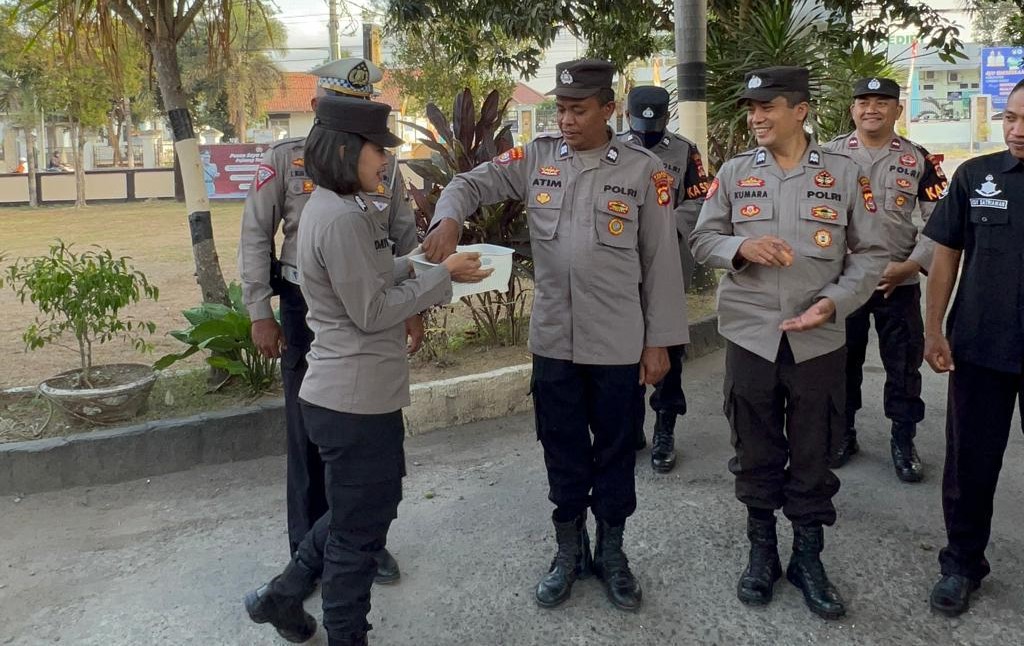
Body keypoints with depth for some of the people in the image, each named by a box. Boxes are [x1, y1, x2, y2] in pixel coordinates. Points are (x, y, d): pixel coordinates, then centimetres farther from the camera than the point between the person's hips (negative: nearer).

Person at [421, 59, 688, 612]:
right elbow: (471, 183, 6)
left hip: (619, 344, -2)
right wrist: (449, 220, -18)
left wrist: (659, 341, -2)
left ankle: (610, 552, 33)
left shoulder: (643, 170, -4)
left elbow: (661, 261, -2)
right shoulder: (535, 158, 2)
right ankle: (569, 551, 34)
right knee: (562, 452, 14)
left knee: (615, 451, 13)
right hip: (553, 339, 2)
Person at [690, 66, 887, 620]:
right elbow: (702, 240, 5)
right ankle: (762, 553, 30)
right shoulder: (734, 172, 3)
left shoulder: (845, 174, -1)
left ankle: (808, 559, 28)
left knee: (813, 455, 10)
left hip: (818, 340, -1)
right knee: (756, 452, 12)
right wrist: (741, 247, -16)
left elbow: (870, 253, 1)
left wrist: (834, 302, -15)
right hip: (750, 336, 1)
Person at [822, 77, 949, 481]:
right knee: (843, 360, 11)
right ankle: (843, 434, 27)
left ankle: (903, 442, 23)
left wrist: (910, 265, -11)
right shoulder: (829, 155, 0)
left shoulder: (918, 159, 1)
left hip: (900, 282, 0)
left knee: (904, 364, 7)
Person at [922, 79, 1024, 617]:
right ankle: (962, 563, 27)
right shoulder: (976, 175, -2)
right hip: (978, 348, 0)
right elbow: (946, 253, 2)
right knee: (970, 463, 10)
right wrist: (933, 330, -2)